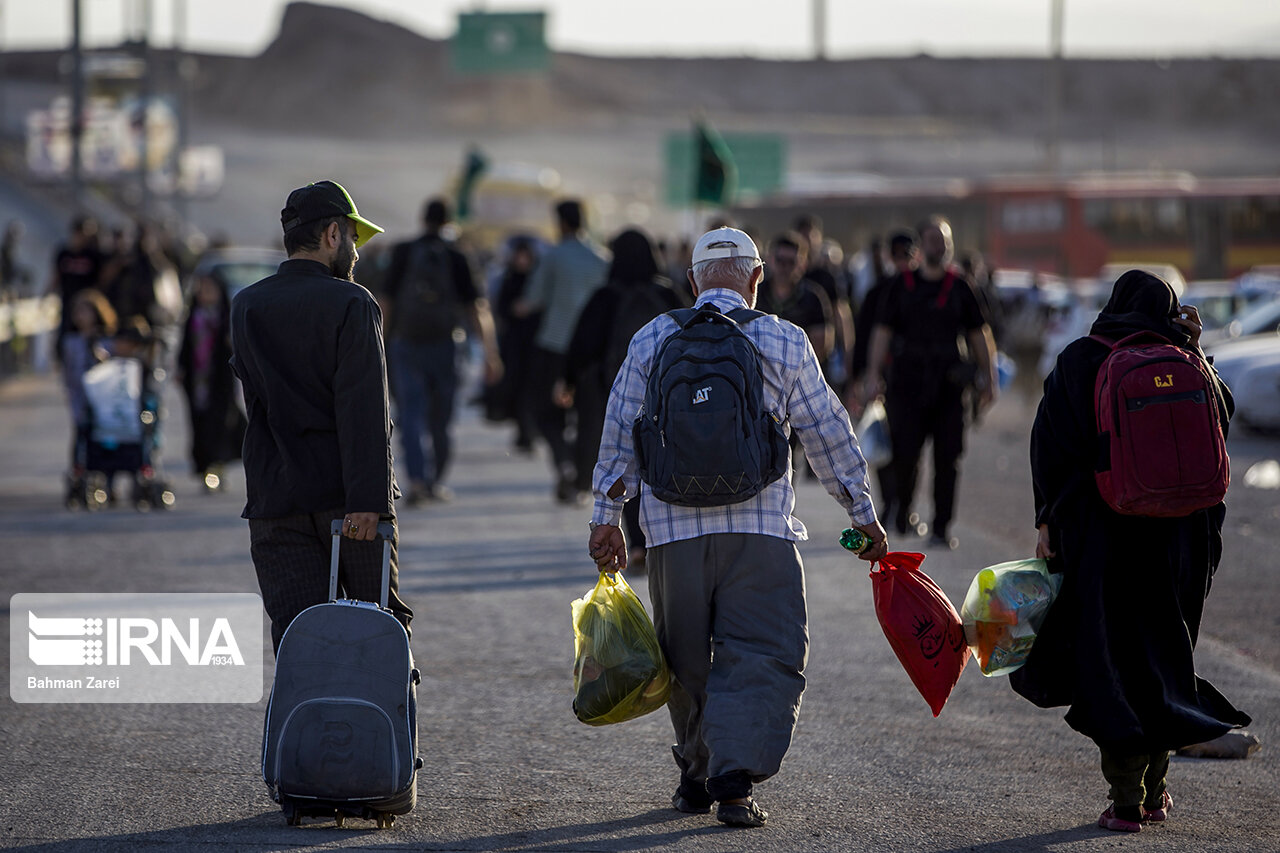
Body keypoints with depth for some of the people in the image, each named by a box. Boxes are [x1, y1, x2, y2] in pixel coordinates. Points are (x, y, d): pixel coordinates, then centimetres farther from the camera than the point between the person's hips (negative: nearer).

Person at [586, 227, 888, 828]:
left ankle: (696, 778, 23)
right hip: (759, 529, -2)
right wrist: (863, 515, 17)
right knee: (763, 654, -3)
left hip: (672, 528, 2)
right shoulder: (785, 342, 5)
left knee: (686, 661, 15)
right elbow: (827, 434, 10)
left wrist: (606, 518, 17)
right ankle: (735, 780, -18)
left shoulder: (651, 341, 9)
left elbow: (619, 435, 11)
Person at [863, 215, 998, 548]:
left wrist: (989, 380, 9)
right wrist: (873, 375, -4)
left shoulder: (960, 286, 7)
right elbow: (883, 332, 5)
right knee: (905, 452, -5)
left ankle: (941, 527, 2)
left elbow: (978, 334, 12)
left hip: (949, 383, 1)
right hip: (908, 380, -1)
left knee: (947, 457, -4)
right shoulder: (902, 285, 6)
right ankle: (902, 509, 22)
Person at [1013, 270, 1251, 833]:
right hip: (1178, 531, 3)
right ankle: (1155, 789, 23)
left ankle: (1127, 801, -1)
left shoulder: (1078, 362, -4)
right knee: (1165, 654, 18)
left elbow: (1051, 446, -6)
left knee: (1109, 661, 2)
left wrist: (1047, 521, -1)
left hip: (1099, 529, -3)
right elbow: (1221, 416, 18)